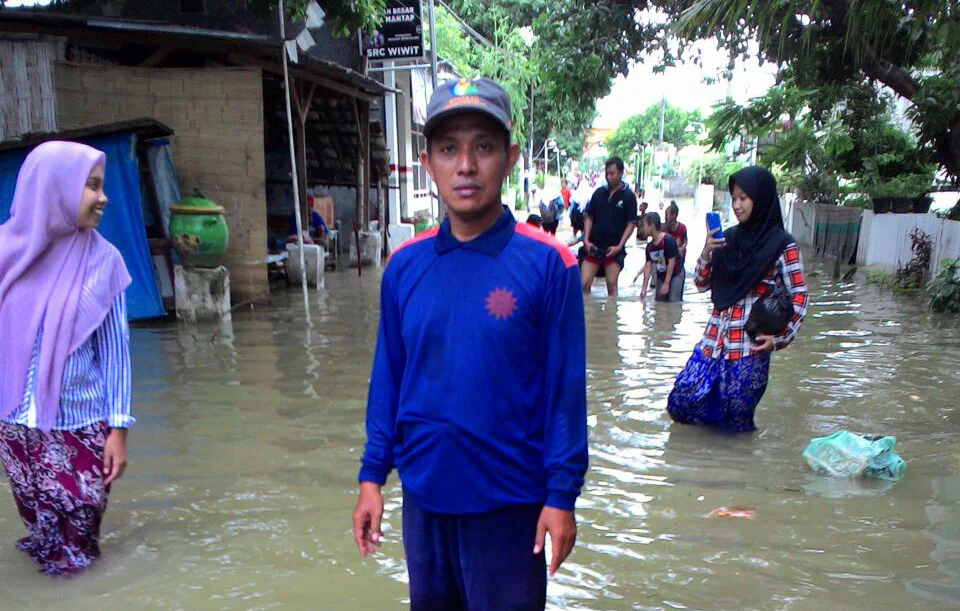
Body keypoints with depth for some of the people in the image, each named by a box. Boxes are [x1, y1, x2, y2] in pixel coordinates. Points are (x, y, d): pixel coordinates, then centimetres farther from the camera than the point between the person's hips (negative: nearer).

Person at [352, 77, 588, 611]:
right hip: (423, 493, 4)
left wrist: (562, 495, -10)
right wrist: (372, 475, 4)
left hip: (509, 500, -4)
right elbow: (388, 378, 5)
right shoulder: (404, 267, -2)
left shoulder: (547, 264, -13)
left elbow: (566, 388, -10)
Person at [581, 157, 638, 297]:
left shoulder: (628, 196, -2)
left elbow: (631, 224, -4)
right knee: (583, 284, -1)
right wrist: (586, 240, -3)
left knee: (611, 286, 1)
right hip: (594, 247, 3)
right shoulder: (599, 192, 7)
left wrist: (619, 246, -13)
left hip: (613, 249, -3)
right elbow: (588, 217, 10)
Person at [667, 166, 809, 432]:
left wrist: (780, 337, -15)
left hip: (751, 345, -5)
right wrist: (707, 252, -6)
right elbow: (702, 284, 11)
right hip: (715, 338, 5)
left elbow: (799, 297, -5)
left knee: (734, 420, 0)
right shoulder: (728, 237, 9)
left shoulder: (782, 245, -5)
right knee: (681, 402, 1)